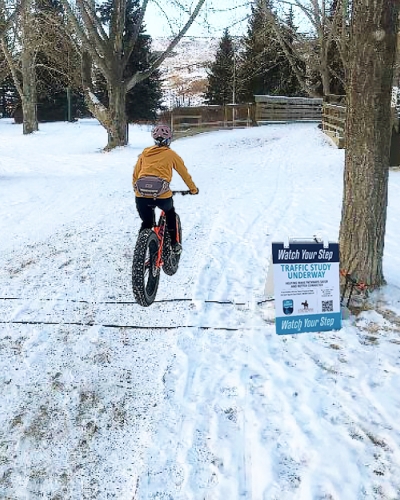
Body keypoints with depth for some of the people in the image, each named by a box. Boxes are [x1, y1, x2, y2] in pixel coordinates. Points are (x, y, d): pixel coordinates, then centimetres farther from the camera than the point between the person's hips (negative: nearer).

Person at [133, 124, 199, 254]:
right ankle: (174, 244, 31)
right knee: (170, 212, 31)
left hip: (141, 195, 2)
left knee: (146, 223, 23)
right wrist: (193, 189, 32)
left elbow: (135, 174, 22)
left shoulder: (145, 153, 19)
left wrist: (136, 189, 38)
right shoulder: (171, 154, 11)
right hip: (162, 196, -1)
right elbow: (184, 173, 19)